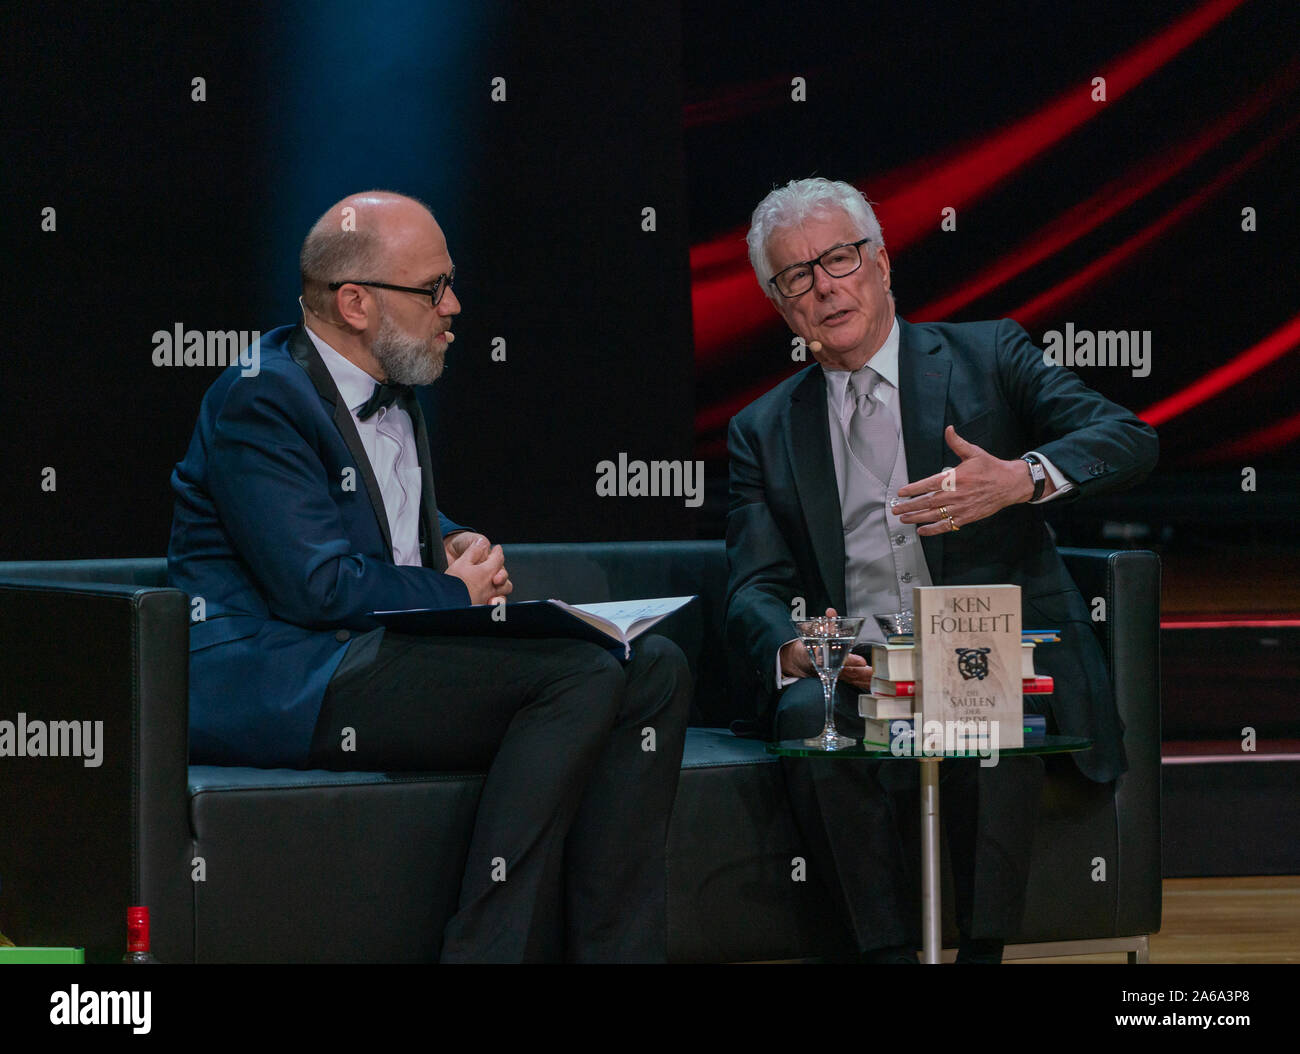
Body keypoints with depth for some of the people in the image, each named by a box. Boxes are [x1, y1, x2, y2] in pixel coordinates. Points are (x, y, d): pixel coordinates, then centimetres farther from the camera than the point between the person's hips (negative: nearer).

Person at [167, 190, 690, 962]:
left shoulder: (395, 391, 19)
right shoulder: (260, 400, -11)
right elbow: (318, 585, -18)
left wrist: (458, 546, 11)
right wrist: (457, 594, -6)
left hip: (377, 654, 10)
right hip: (270, 684, -10)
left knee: (654, 669, -6)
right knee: (581, 676, -26)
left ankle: (620, 949, -12)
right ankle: (488, 950, -25)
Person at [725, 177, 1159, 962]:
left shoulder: (988, 357, 10)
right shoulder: (764, 430, 18)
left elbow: (1129, 441, -3)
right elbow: (754, 592, 8)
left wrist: (1019, 480, -24)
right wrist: (796, 651, -17)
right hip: (854, 672, 2)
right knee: (812, 716, -32)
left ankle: (983, 950, -26)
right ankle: (889, 952, -28)